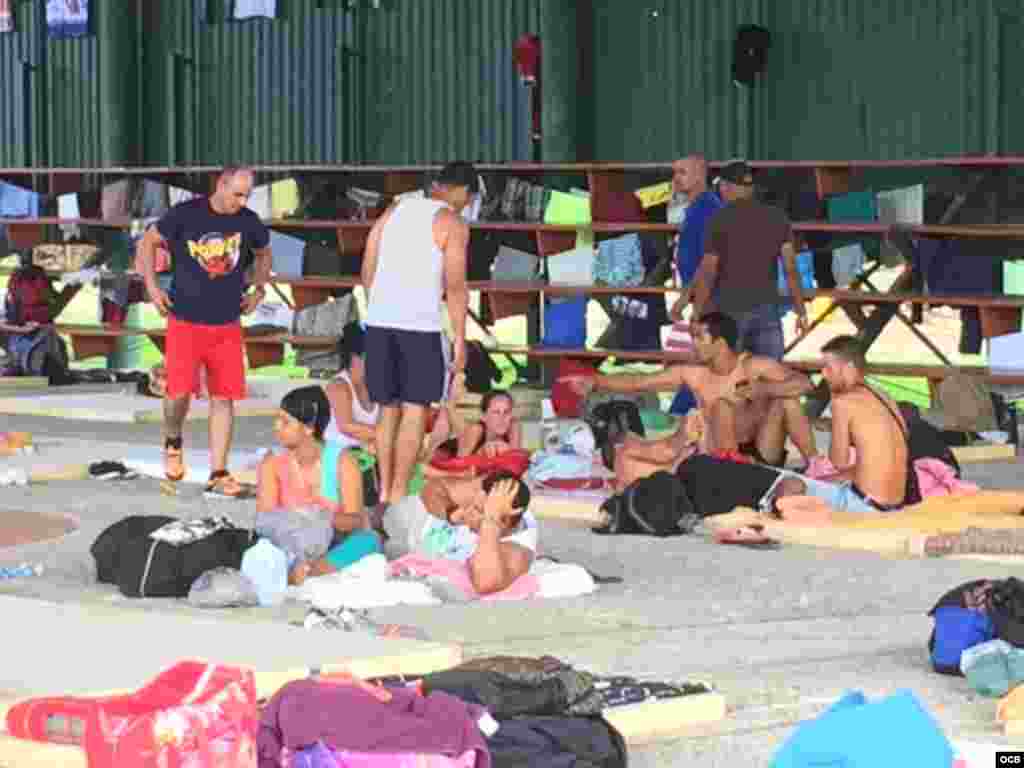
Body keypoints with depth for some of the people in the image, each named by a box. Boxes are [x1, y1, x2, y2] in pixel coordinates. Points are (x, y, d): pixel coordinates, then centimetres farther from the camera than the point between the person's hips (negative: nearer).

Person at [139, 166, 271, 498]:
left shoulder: (248, 222, 1)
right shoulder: (186, 214, -9)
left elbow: (263, 252, 23)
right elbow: (148, 241, 3)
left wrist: (259, 289, 13)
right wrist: (152, 287, -4)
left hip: (227, 325, 3)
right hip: (185, 321, -3)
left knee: (223, 398, 1)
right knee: (180, 392, -14)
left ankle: (218, 475, 7)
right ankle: (172, 441, 18)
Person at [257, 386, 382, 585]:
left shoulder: (342, 461, -10)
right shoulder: (273, 463, -4)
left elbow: (356, 520, -14)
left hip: (338, 547, -1)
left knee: (369, 540, -33)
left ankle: (299, 573, -47)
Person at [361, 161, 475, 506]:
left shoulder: (395, 210, 14)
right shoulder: (452, 225, -2)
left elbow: (367, 272, 15)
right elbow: (455, 286, -8)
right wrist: (460, 339, -3)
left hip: (379, 321, 5)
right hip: (420, 325, -5)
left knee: (388, 409, 14)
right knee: (414, 412, 1)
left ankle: (384, 491, 15)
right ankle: (398, 495, -2)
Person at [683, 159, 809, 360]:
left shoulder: (719, 220, -5)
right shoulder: (777, 217, 5)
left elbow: (708, 272, -6)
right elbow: (790, 268, 1)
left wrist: (697, 313, 0)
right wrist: (800, 311, 4)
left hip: (730, 309, -3)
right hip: (767, 309, 3)